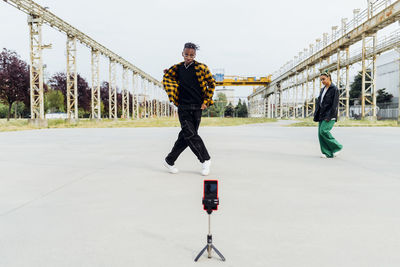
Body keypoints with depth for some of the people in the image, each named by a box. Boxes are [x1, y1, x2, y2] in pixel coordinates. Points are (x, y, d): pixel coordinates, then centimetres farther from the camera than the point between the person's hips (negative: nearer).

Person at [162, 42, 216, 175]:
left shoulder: (201, 68, -1)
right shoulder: (177, 69, 6)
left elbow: (212, 83, 5)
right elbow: (167, 78, 24)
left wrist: (206, 101, 1)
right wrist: (167, 74, 3)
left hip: (197, 108, -1)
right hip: (183, 107, 1)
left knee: (186, 136, 3)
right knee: (190, 134, -10)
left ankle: (170, 161, 18)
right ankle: (205, 160, 7)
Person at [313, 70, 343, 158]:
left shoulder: (334, 89, -8)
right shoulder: (323, 90, 15)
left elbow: (335, 104, -14)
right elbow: (318, 102, 16)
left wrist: (329, 116, -19)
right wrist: (316, 115, 8)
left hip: (330, 115, -8)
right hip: (322, 115, 8)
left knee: (323, 131, -18)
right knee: (320, 133, -1)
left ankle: (337, 147, 0)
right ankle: (327, 153, 5)